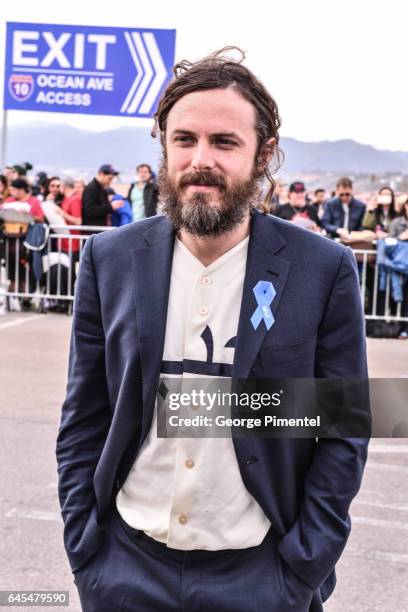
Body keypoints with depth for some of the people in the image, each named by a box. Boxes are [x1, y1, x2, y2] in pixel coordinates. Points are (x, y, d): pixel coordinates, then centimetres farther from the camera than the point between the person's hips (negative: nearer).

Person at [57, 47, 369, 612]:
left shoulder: (325, 270, -10)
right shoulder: (111, 259, -5)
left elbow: (344, 435, -5)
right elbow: (83, 419, 2)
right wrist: (84, 552, -1)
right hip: (127, 566, 2)